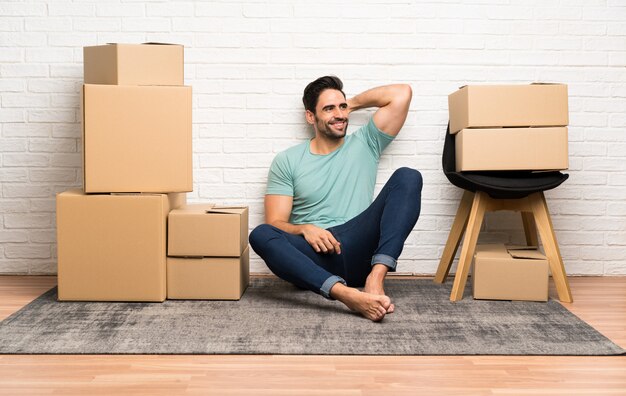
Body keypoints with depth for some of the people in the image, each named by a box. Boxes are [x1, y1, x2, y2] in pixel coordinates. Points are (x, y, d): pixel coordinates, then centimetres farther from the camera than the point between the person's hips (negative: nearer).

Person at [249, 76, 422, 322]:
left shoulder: (365, 144, 16)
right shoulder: (287, 161, 12)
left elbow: (401, 93, 9)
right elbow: (275, 224, 5)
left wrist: (353, 103, 19)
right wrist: (304, 229, -16)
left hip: (359, 252, 1)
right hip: (313, 256, 0)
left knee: (407, 177, -15)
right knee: (260, 235, -31)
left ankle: (375, 277, -33)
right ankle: (347, 294, -48)